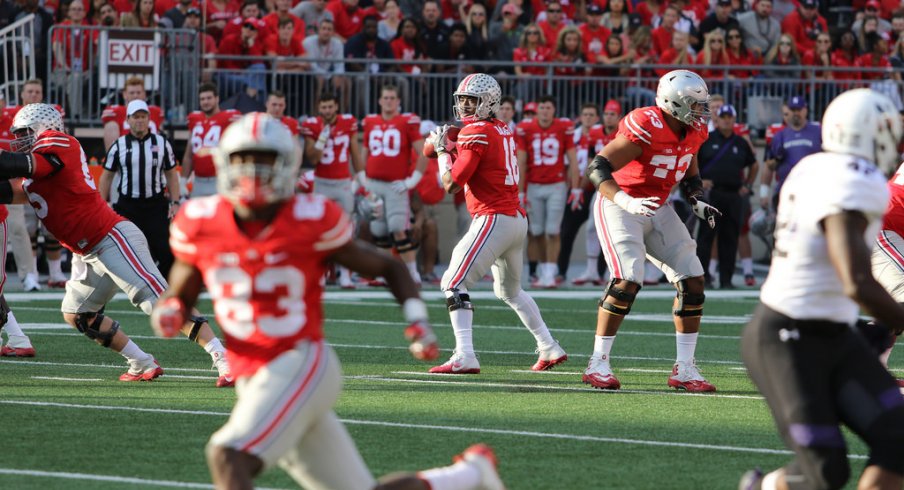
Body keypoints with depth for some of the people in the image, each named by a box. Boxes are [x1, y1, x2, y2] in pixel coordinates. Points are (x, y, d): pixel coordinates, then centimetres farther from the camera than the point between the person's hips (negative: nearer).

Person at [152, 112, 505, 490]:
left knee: (227, 457, -28)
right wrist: (168, 312, -8)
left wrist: (417, 321, -9)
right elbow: (180, 296, 16)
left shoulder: (311, 222, -8)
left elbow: (389, 268, 6)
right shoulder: (200, 224, 1)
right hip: (252, 382, 5)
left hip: (302, 364, -5)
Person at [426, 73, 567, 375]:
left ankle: (464, 357, -24)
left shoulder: (476, 133, -11)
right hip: (517, 219, 9)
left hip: (493, 220, -9)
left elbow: (451, 184, -12)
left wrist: (442, 150, 3)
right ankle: (550, 349, 31)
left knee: (454, 284, -11)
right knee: (509, 291, 27)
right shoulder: (503, 130, 15)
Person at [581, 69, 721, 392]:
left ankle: (684, 369, 7)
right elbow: (598, 167, -26)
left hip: (656, 209, 8)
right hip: (619, 206, -8)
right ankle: (597, 365, -10)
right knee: (627, 281, -22)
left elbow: (689, 174, 20)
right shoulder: (645, 129, -24)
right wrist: (626, 202, -38)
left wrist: (698, 203, 1)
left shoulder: (692, 132, 2)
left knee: (692, 280, 1)